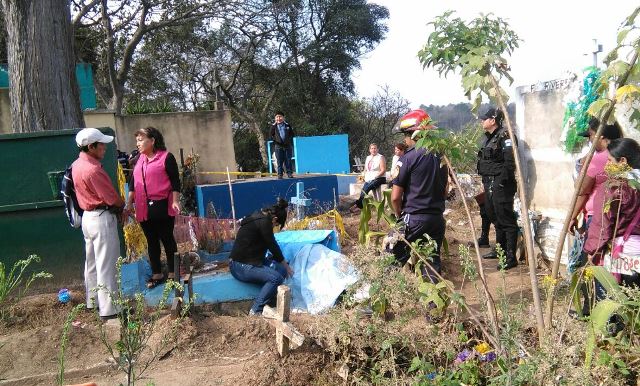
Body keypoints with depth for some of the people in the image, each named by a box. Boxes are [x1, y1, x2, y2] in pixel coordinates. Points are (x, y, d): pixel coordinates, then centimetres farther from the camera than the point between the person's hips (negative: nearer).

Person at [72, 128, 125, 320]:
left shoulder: (77, 165, 7)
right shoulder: (93, 170, -23)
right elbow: (112, 198, -20)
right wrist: (123, 206, 3)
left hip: (88, 216, 10)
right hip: (102, 218, -10)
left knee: (92, 262, 19)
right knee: (107, 265, -3)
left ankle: (93, 301, 32)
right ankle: (109, 309, 3)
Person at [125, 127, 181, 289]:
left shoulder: (166, 157, -6)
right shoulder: (140, 159, 13)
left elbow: (175, 181, -8)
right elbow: (133, 182, 16)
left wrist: (175, 201, -15)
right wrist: (129, 203, 11)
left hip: (162, 206, -6)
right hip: (144, 208, 6)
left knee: (167, 239, 4)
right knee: (151, 241, 12)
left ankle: (172, 274, 15)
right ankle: (156, 274, 23)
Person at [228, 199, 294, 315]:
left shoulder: (260, 217, 14)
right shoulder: (264, 222, -16)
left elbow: (271, 244, 24)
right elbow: (272, 246, -9)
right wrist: (286, 265, 5)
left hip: (249, 261, 10)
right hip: (240, 266, -10)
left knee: (281, 269, -2)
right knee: (276, 278, -22)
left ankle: (269, 302, 0)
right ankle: (255, 311, -14)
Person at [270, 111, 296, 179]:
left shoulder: (287, 125, 5)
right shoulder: (274, 126, 3)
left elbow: (292, 134, 11)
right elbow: (271, 136, 8)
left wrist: (289, 139, 0)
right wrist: (275, 141, -3)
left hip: (287, 146, 1)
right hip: (278, 146, -1)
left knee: (288, 160, 4)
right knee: (279, 161, 1)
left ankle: (289, 173, 11)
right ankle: (280, 174, 6)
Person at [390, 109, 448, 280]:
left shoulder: (407, 158, -12)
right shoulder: (440, 156, 6)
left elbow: (395, 197, -11)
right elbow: (445, 192, 15)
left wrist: (399, 215, 4)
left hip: (413, 219, -6)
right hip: (438, 218, 6)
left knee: (395, 259, 8)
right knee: (432, 260, 14)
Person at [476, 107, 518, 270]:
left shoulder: (505, 136, -13)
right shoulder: (489, 137, 17)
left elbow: (510, 162, -20)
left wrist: (502, 181, -22)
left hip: (501, 185, -10)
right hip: (489, 184, 10)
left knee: (506, 220, -6)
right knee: (495, 218, 19)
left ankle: (511, 257, -2)